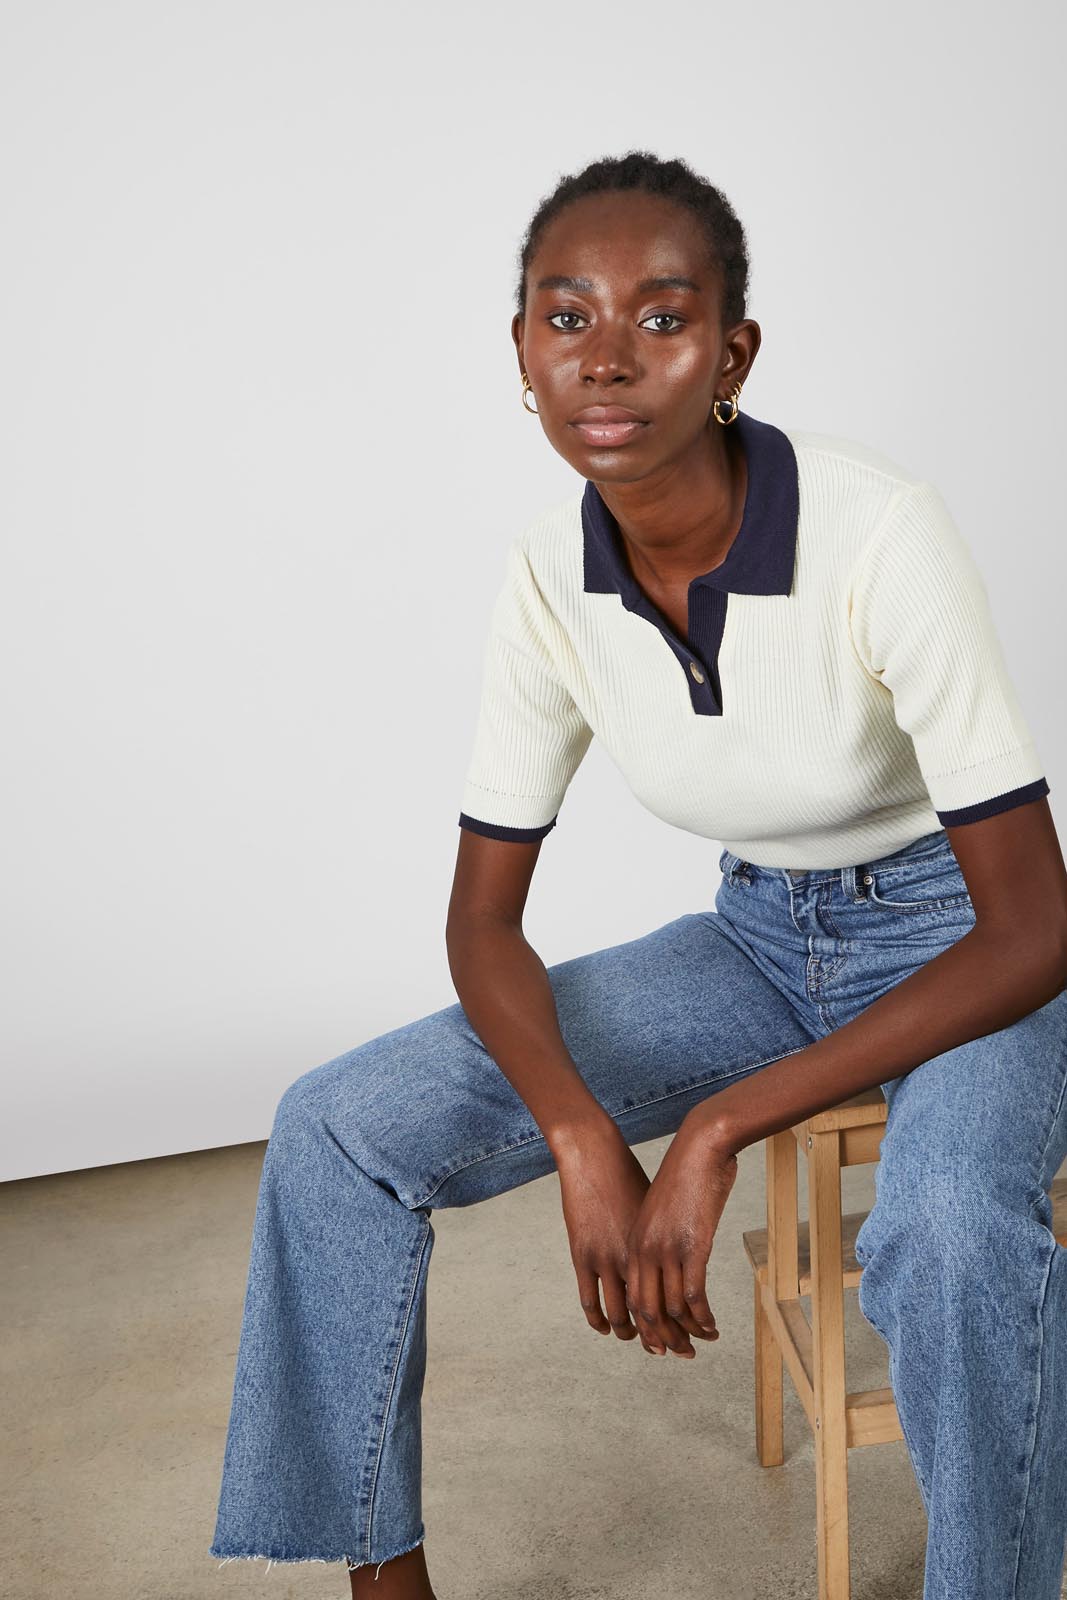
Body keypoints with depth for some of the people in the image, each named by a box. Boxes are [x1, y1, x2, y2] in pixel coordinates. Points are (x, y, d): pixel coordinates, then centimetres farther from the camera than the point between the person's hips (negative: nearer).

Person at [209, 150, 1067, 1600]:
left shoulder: (876, 529, -27)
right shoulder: (551, 574, -11)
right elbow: (484, 910, -4)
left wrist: (717, 1129, -30)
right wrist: (585, 1137, -24)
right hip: (761, 937, 5)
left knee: (947, 1229, -39)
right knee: (339, 1128, -9)